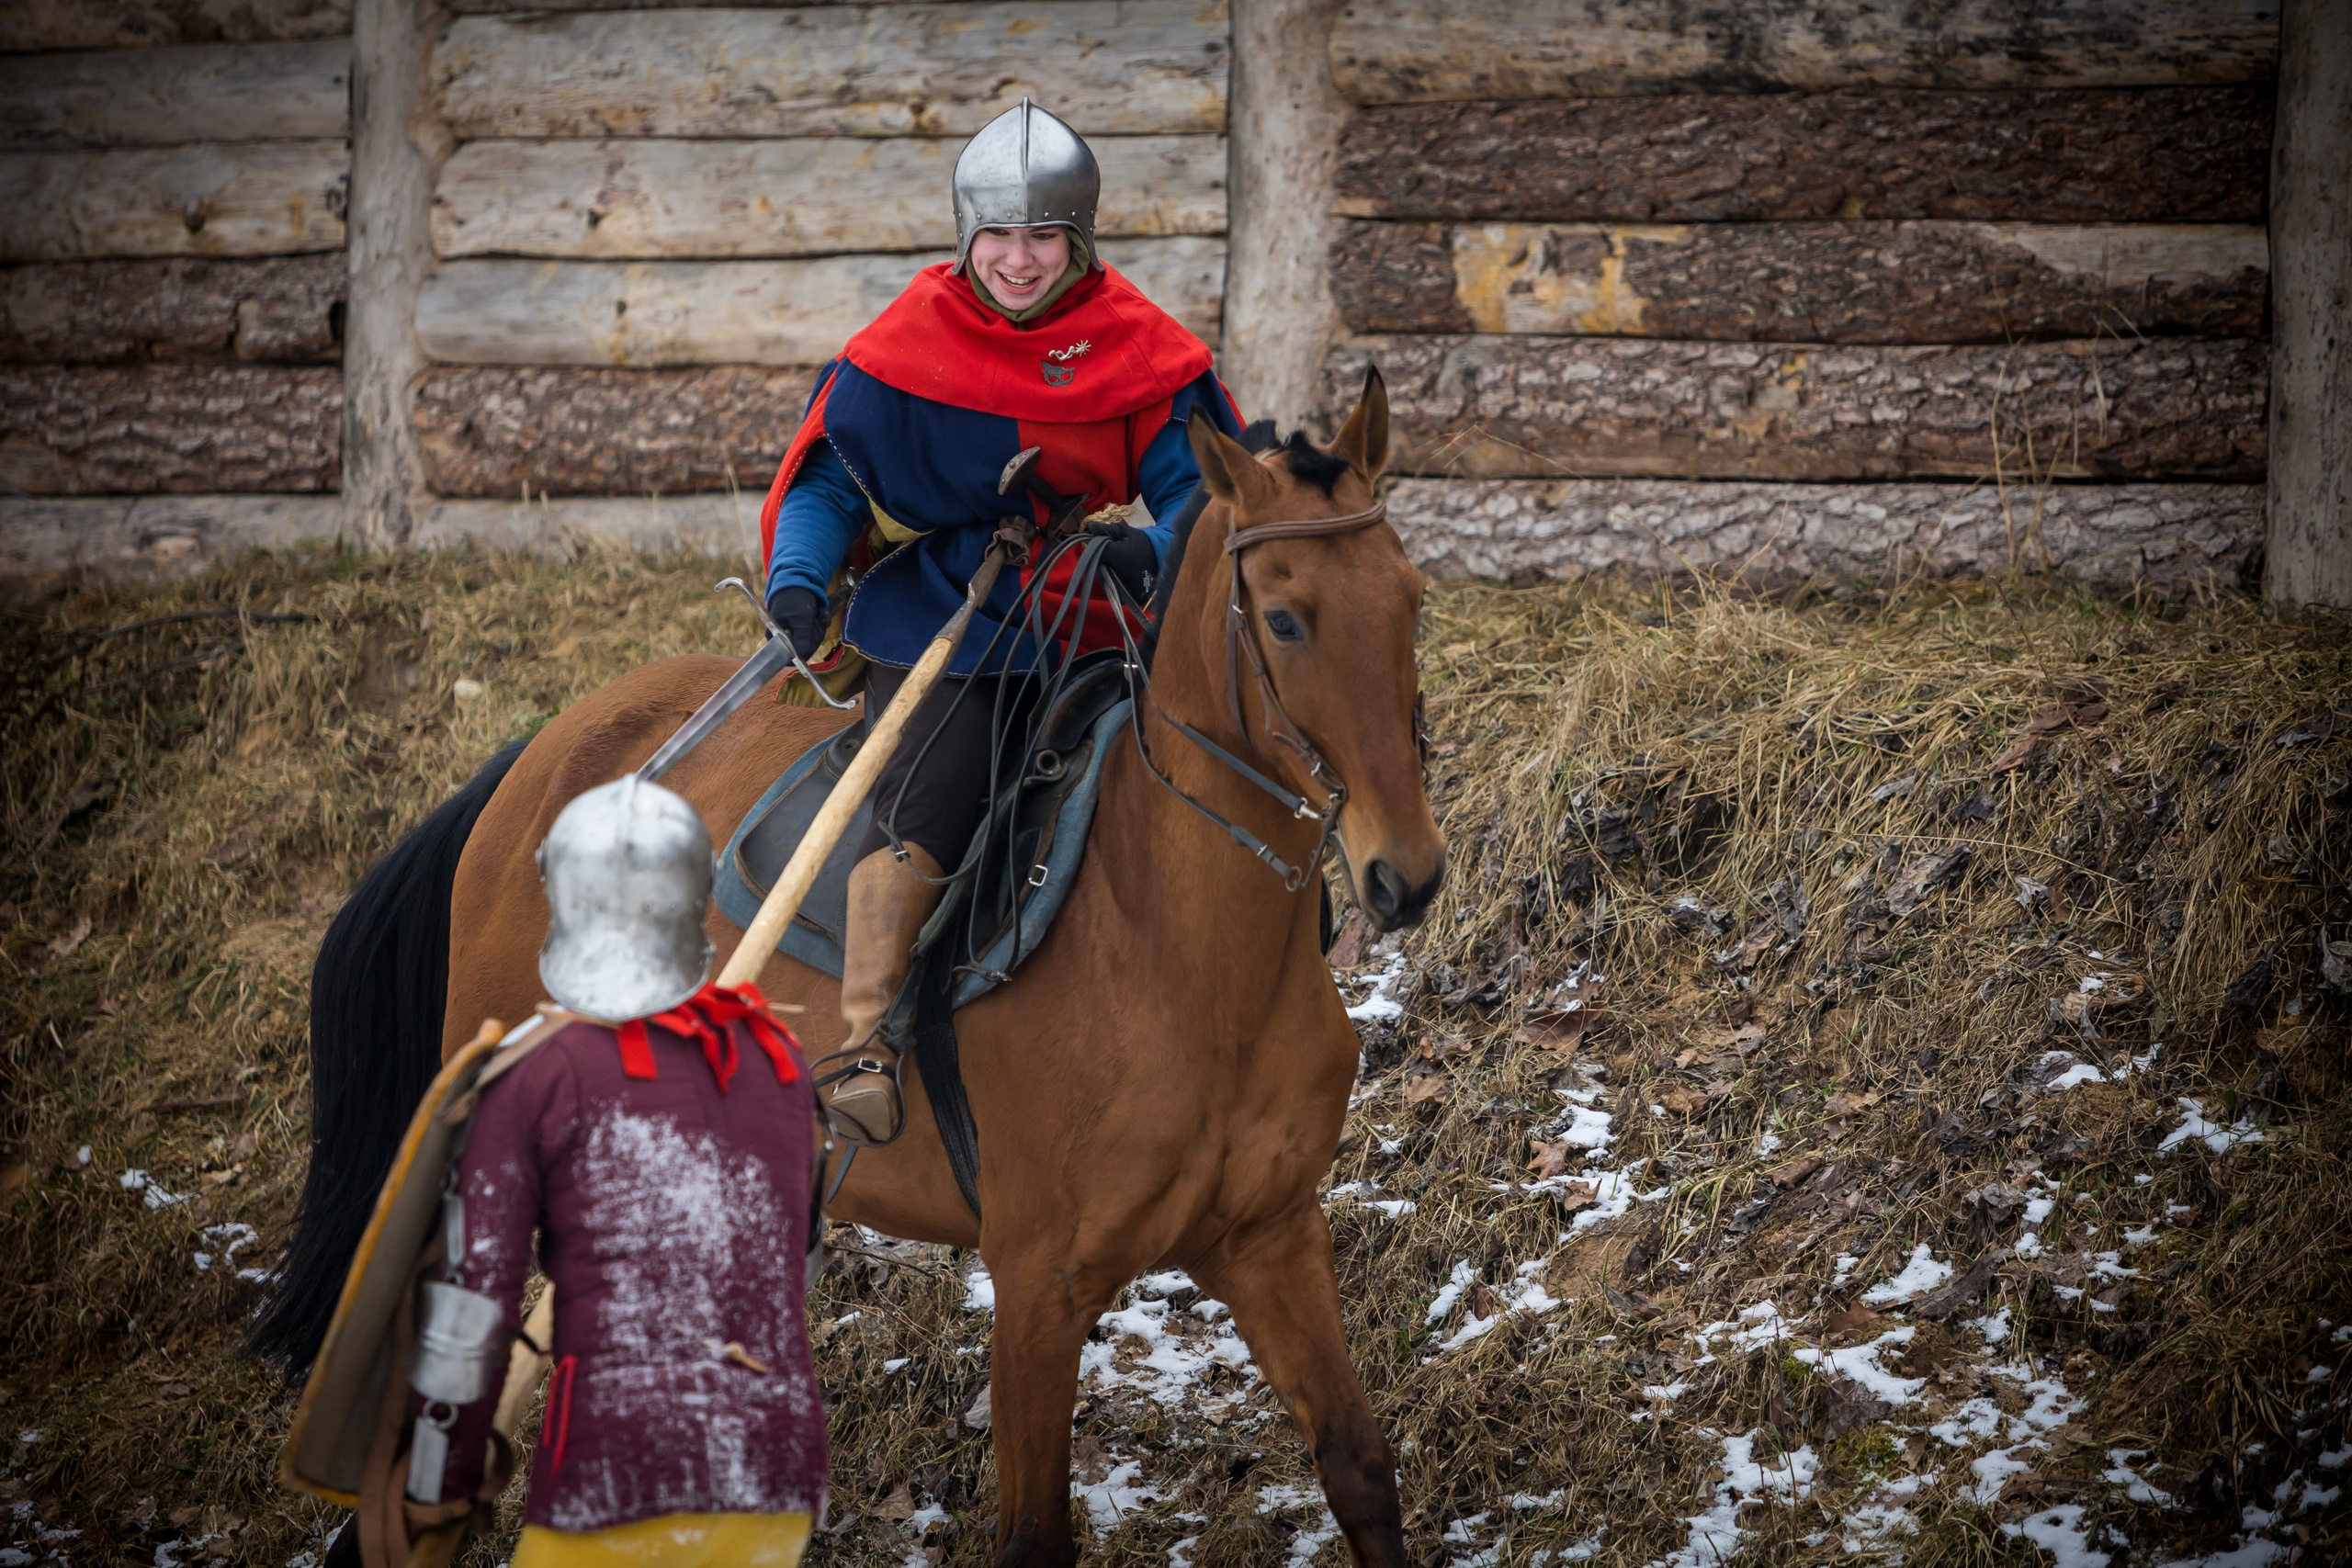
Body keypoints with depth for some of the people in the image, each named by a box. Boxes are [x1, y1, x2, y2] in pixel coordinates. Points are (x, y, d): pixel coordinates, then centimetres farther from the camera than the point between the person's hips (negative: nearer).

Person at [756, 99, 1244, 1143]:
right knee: (927, 801, -26)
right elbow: (832, 477, 2)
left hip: (1091, 623, 4)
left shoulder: (1142, 353, 0)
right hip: (937, 623, -3)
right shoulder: (903, 351, -3)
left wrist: (1158, 550, -23)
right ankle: (865, 1046, -29)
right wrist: (800, 579, -17)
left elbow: (1203, 486, 0)